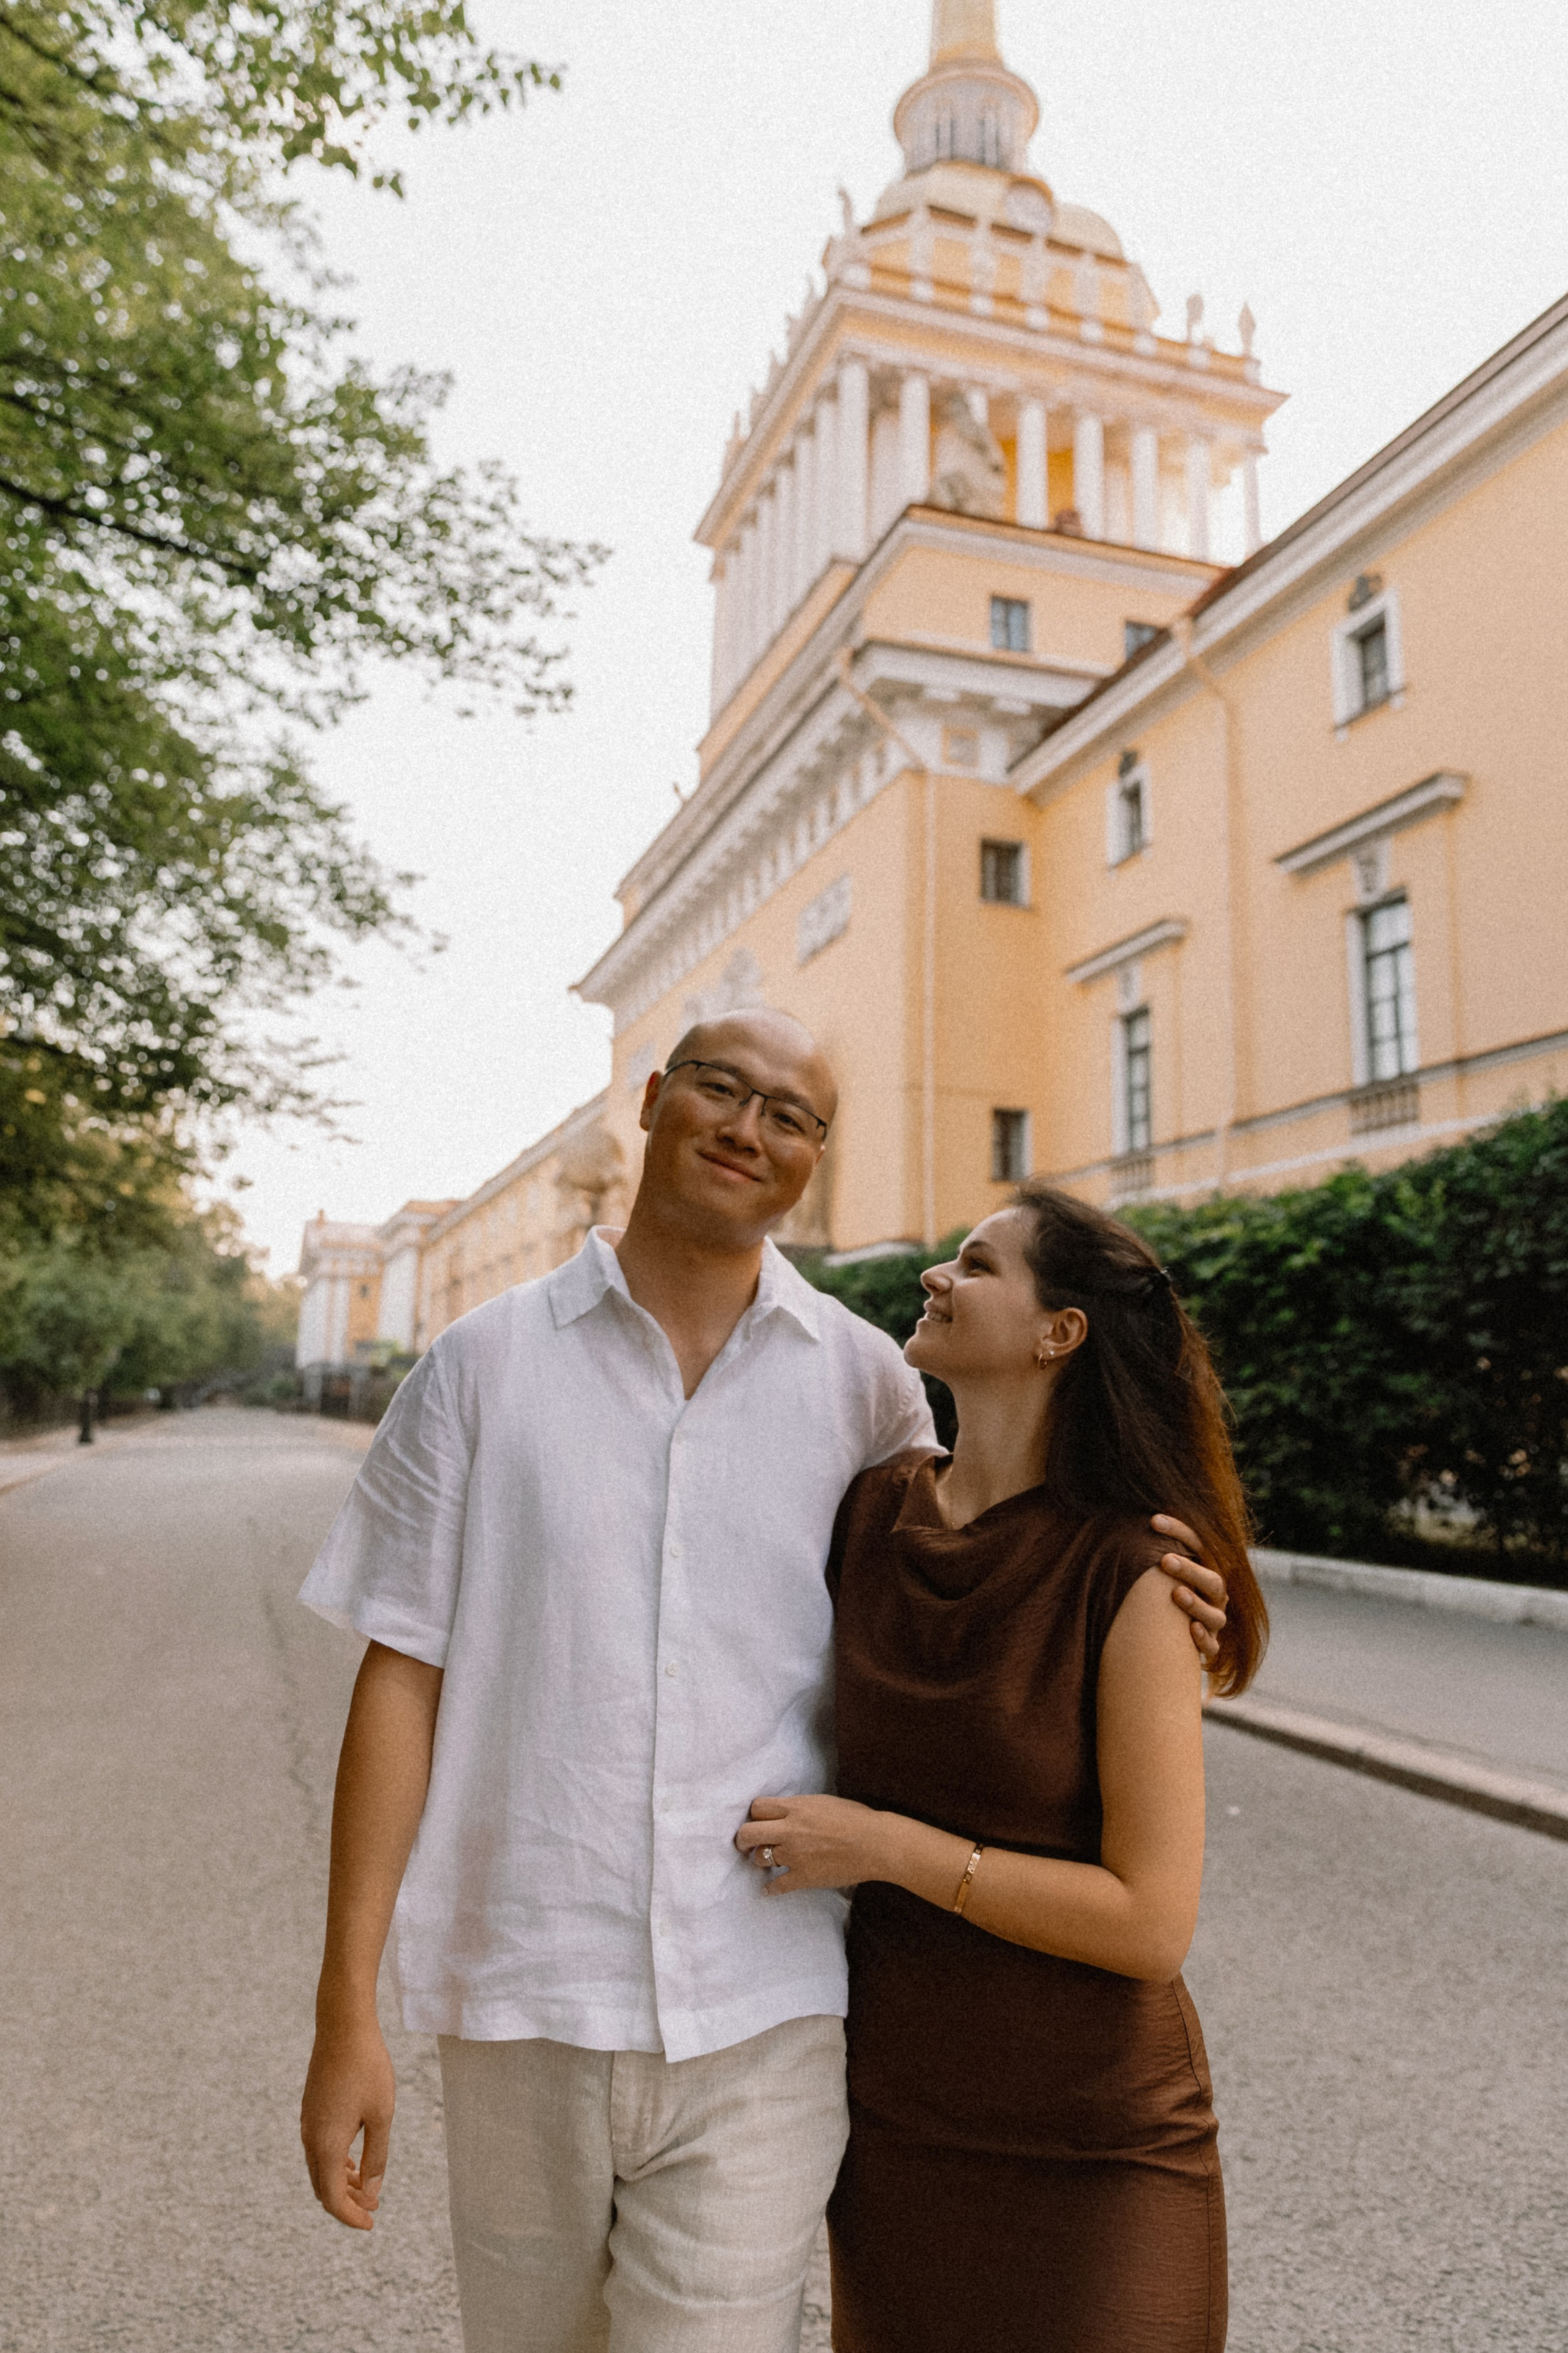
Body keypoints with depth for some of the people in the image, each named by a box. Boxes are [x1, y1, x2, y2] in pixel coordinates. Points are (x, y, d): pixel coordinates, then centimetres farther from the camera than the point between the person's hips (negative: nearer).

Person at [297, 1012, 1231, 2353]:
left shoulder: (866, 1379, 1)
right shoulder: (484, 1364, -1)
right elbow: (404, 1677, -1)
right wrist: (347, 2009, -3)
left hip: (764, 2016, 0)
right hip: (520, 2005, 1)